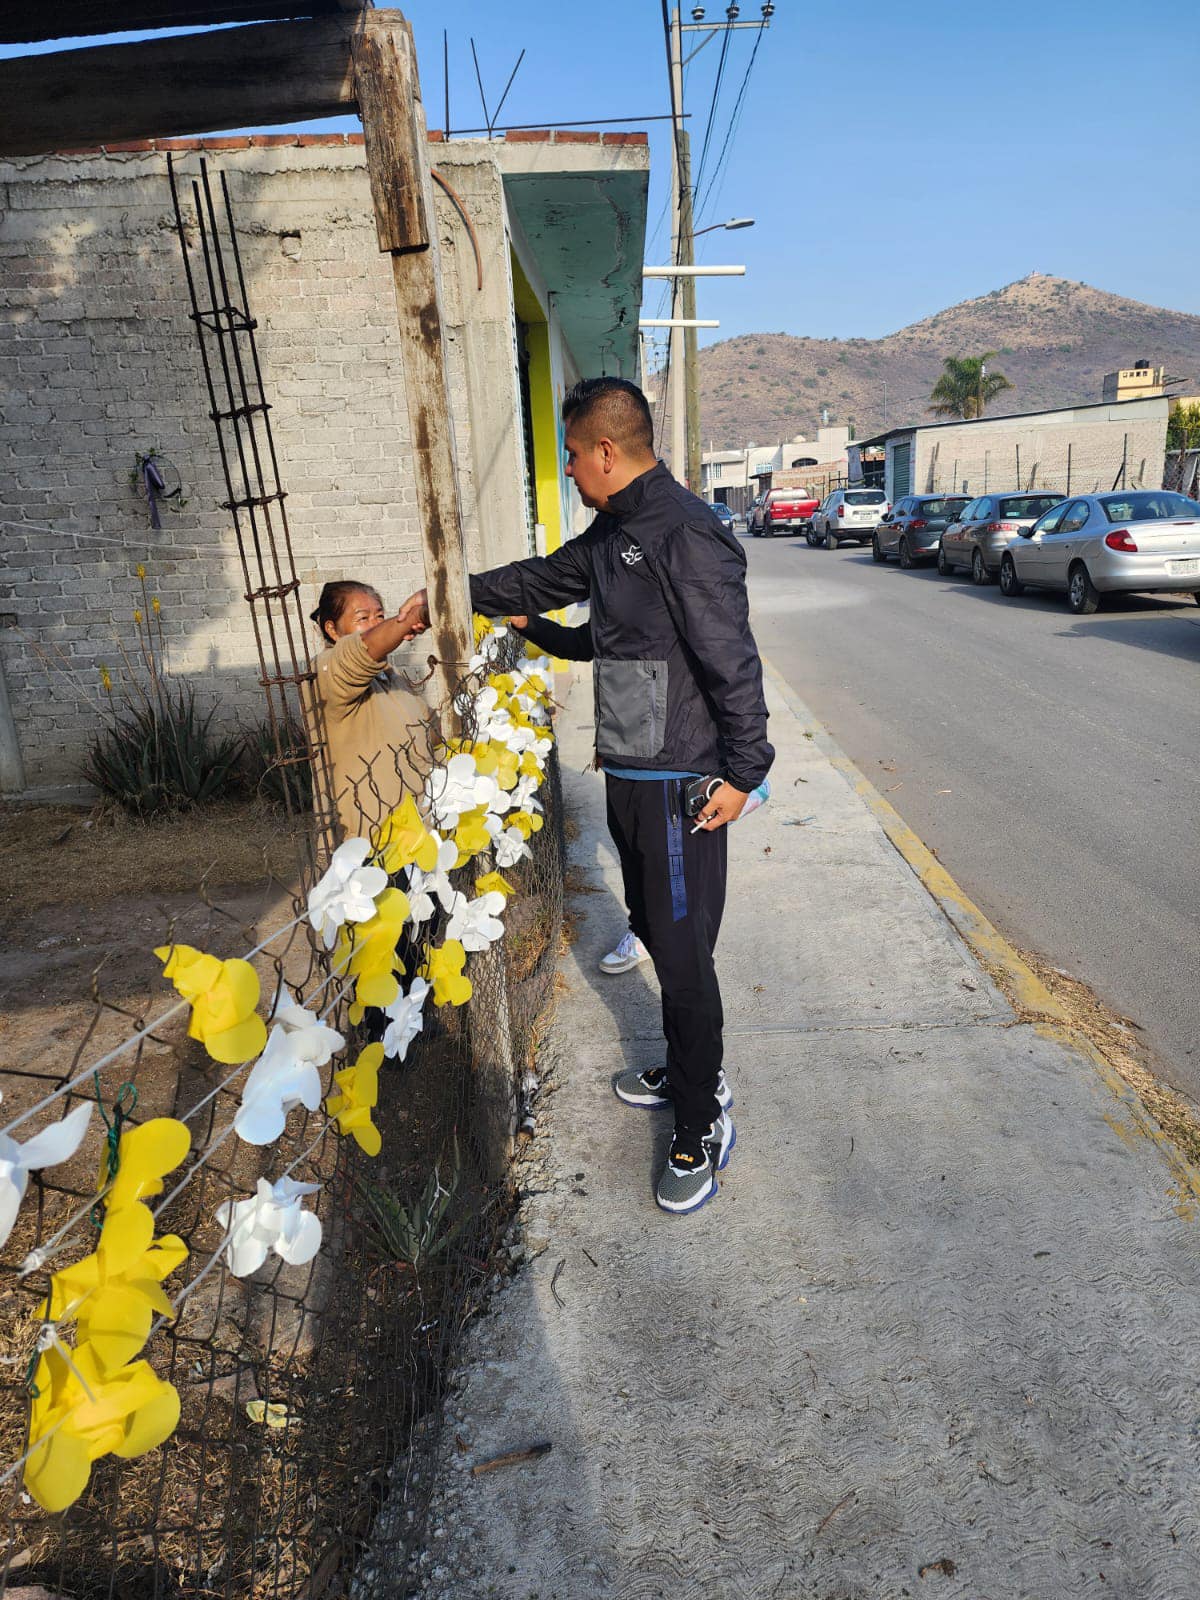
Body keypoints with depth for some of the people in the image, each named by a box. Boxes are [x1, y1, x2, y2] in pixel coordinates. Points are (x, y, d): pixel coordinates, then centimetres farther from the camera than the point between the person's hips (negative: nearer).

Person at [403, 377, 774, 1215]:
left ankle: (702, 1129, 14)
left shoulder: (686, 534, -17)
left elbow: (732, 660, -20)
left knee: (683, 952, -2)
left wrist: (744, 770, -18)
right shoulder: (613, 532, 14)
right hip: (629, 775, 10)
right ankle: (688, 1070, 38)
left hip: (679, 785, -10)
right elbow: (545, 579, 29)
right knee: (656, 930, 19)